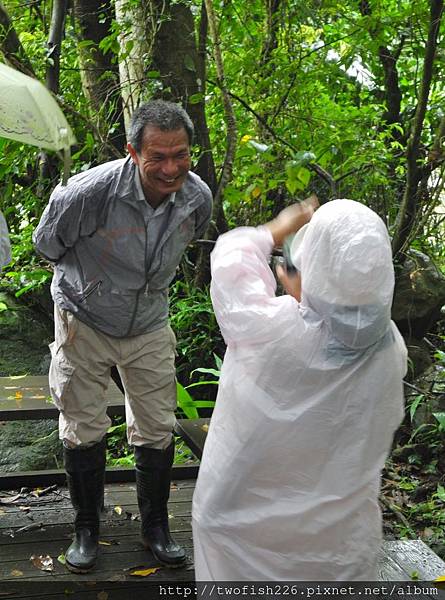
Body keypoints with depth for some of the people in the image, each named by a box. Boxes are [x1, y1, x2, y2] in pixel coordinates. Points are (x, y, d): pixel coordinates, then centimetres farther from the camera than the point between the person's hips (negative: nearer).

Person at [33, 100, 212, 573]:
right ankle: (86, 529, 26)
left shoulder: (198, 198, -17)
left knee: (156, 432, 8)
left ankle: (155, 527, 27)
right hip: (84, 322, -3)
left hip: (149, 326, 3)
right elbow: (47, 242, -10)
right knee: (83, 431, 7)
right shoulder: (91, 191, -32)